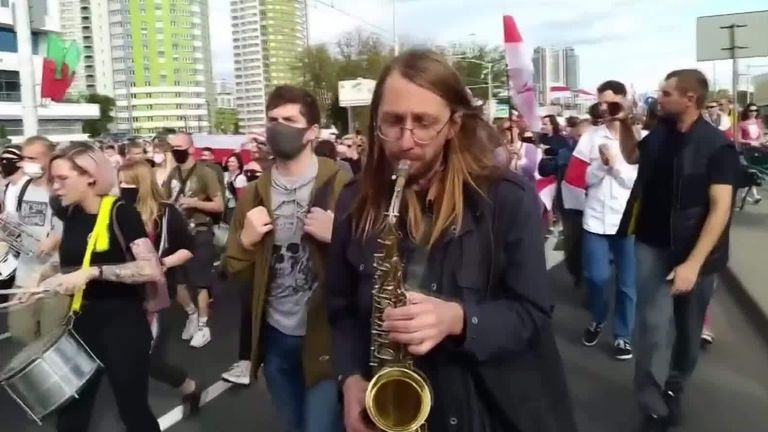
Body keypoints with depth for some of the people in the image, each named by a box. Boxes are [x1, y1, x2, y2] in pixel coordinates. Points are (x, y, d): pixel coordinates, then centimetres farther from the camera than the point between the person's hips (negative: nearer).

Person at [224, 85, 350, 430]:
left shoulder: (342, 187, -8)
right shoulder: (253, 195, 5)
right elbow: (236, 274, 8)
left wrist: (336, 237, -25)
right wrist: (246, 241, -11)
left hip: (326, 336, -5)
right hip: (275, 337, 5)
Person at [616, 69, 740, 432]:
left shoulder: (716, 145, -14)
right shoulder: (659, 133, 0)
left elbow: (721, 208, -19)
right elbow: (631, 156, 23)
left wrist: (694, 262, -26)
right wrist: (624, 124, 5)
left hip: (695, 251, -2)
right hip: (653, 245, 3)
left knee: (687, 326, 14)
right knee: (653, 325, -6)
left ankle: (673, 390, 35)